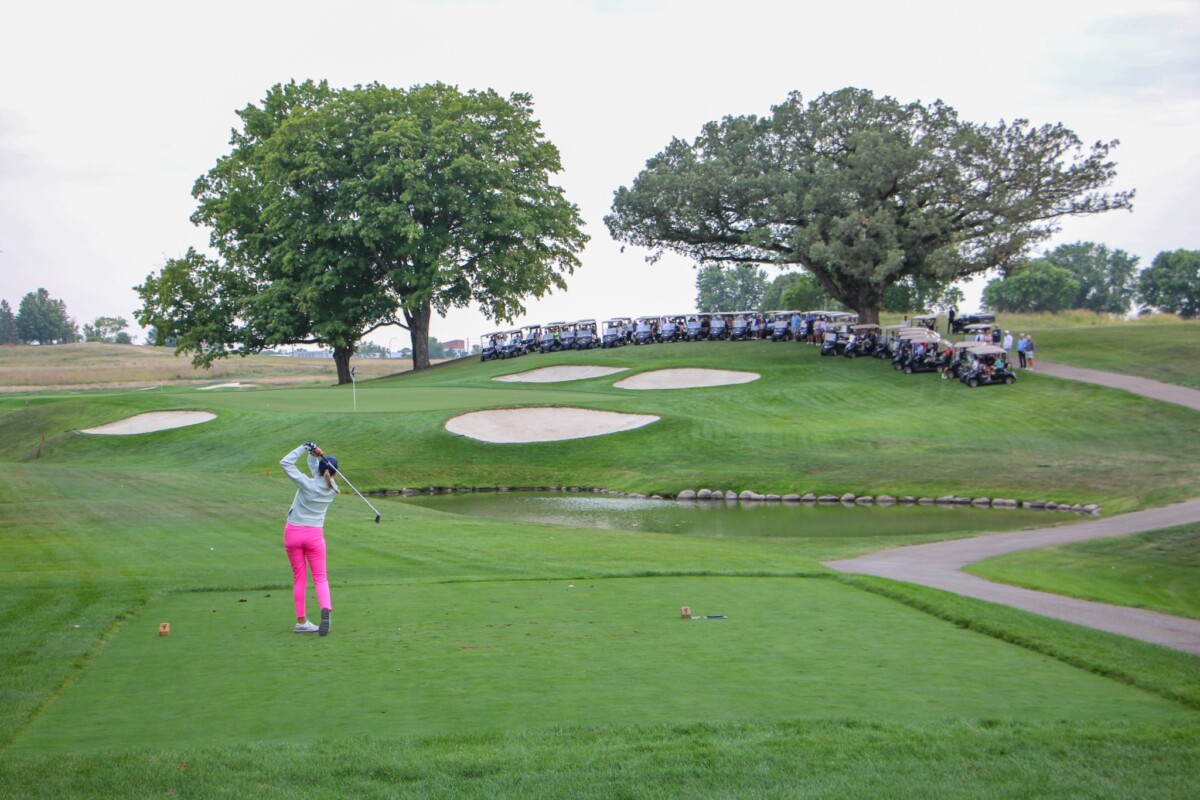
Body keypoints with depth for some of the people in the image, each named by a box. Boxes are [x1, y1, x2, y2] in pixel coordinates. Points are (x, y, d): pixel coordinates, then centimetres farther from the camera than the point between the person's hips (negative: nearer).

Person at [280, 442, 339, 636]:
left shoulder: (307, 484, -15)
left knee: (299, 578, 8)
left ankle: (301, 621, 9)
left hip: (293, 533, -1)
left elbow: (285, 462, -13)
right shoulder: (332, 489, -3)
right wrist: (314, 455, -6)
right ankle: (326, 609, -23)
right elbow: (314, 469, 11)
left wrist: (304, 448, -9)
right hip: (314, 534, 1)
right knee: (320, 577, 6)